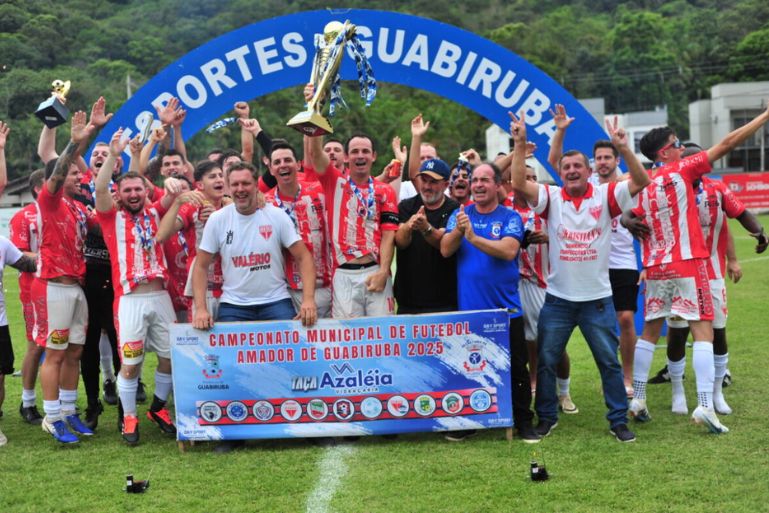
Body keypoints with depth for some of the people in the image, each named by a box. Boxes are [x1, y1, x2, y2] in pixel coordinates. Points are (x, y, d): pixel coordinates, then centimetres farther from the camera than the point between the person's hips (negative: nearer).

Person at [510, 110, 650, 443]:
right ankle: (547, 417, 24)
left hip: (597, 298, -1)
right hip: (558, 299, 1)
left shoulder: (605, 196, -4)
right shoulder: (551, 198, -2)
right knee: (545, 361, 8)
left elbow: (640, 181, -15)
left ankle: (618, 421, 18)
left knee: (609, 361, 6)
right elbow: (518, 184, -16)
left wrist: (623, 148, -27)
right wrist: (520, 145, -23)